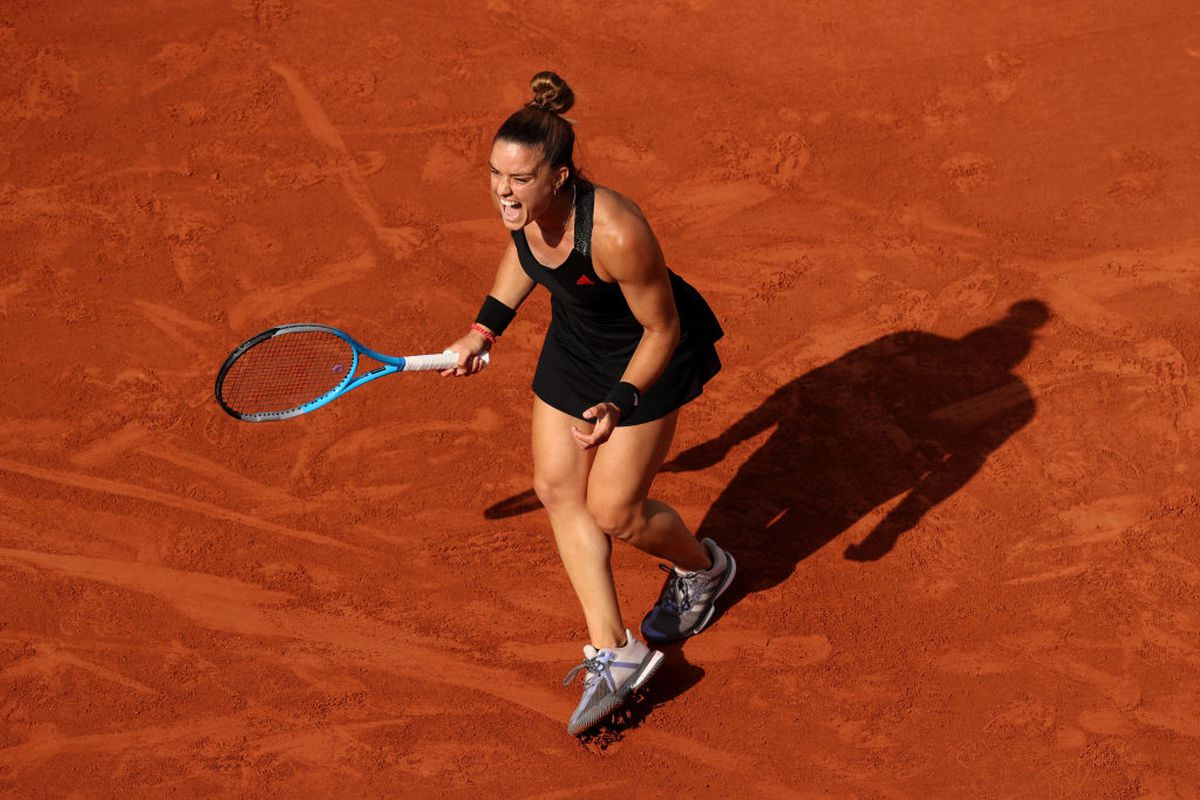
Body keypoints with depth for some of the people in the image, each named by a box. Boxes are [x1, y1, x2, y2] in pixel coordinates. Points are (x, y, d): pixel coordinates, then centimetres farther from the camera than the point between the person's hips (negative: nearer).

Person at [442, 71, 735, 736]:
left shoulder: (616, 234, -39)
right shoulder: (520, 204, -19)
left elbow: (663, 329, -25)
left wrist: (619, 404, -34)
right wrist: (485, 329, 7)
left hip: (645, 352, -7)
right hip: (574, 339, 7)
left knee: (613, 512, -2)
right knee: (557, 488, 4)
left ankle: (703, 567, 34)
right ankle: (614, 650, 13)